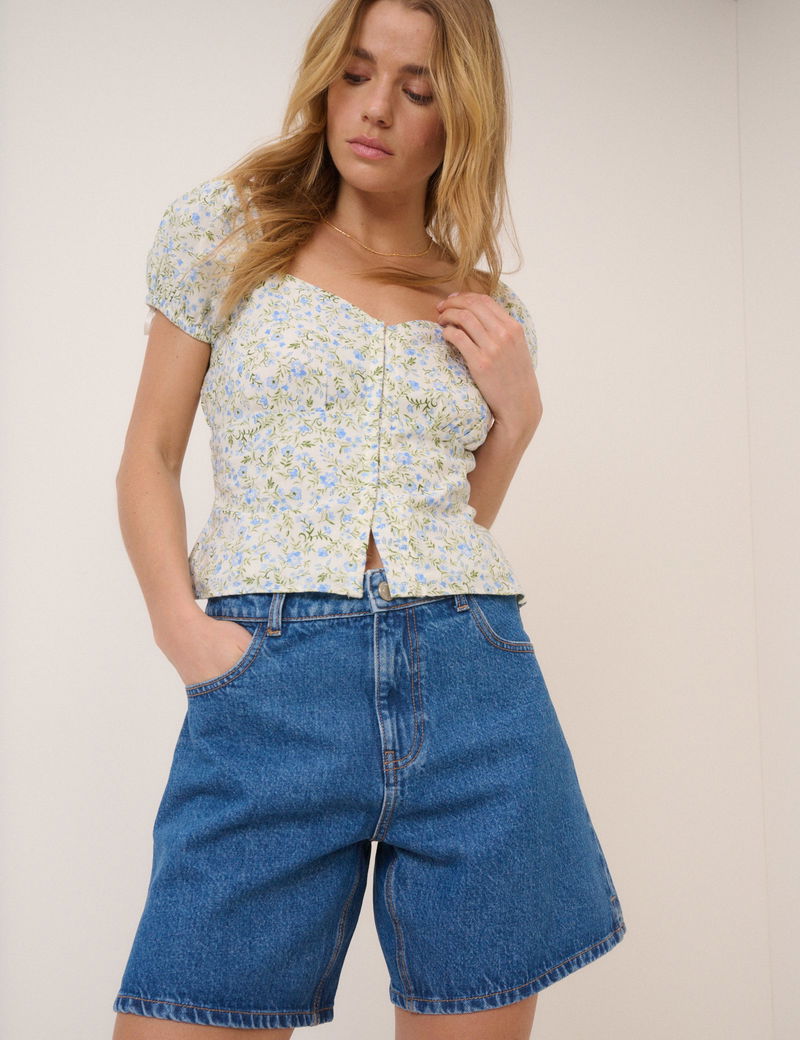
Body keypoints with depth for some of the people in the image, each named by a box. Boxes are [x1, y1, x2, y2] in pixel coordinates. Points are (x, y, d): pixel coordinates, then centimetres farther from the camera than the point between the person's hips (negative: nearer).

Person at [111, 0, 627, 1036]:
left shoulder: (493, 313, 15)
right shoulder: (222, 230, 10)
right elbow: (150, 457, 9)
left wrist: (517, 413, 5)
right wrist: (179, 621, -6)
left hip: (475, 687, 3)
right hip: (270, 682, -2)